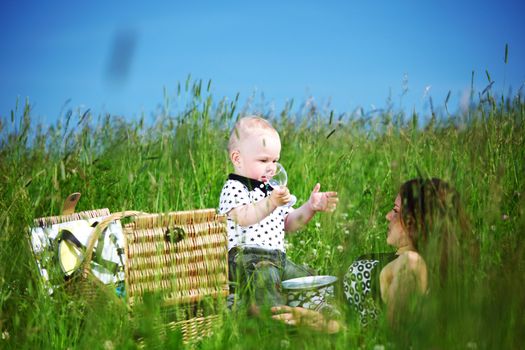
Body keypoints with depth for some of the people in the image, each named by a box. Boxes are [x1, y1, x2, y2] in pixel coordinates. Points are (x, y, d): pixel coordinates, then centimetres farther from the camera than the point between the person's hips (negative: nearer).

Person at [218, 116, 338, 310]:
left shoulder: (272, 190, 25)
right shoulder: (234, 188, -3)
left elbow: (288, 223, 25)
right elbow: (243, 218, -22)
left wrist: (310, 207, 10)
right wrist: (270, 203, -34)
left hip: (276, 256, 9)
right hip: (244, 256, -9)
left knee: (306, 276, 1)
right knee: (263, 274, -37)